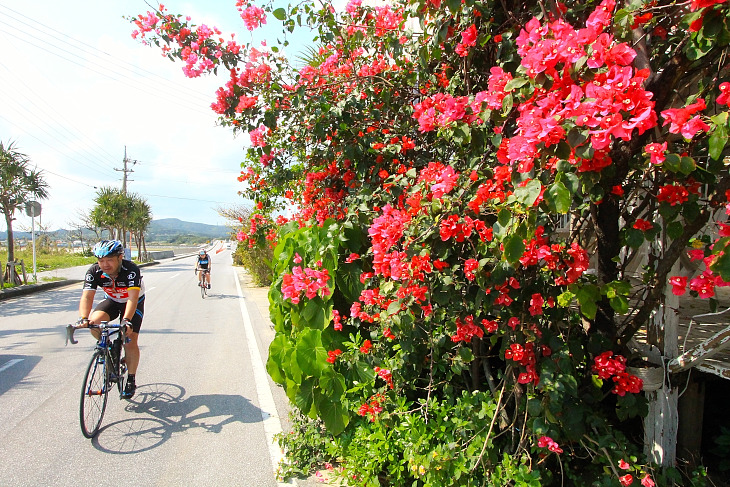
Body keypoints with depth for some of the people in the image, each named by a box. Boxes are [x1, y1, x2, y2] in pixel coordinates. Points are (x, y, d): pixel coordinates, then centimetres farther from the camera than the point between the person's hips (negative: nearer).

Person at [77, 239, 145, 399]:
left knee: (130, 341, -12)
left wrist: (126, 320, -57)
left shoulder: (131, 270, -34)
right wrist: (83, 318, -49)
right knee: (94, 323, -27)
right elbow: (87, 296, -31)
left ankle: (131, 379, 8)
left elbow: (132, 298, -43)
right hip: (112, 301, 3)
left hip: (133, 303, -3)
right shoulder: (94, 271, -24)